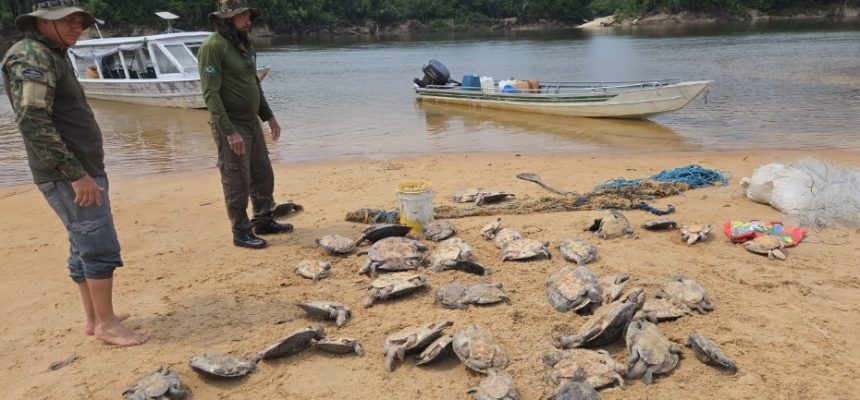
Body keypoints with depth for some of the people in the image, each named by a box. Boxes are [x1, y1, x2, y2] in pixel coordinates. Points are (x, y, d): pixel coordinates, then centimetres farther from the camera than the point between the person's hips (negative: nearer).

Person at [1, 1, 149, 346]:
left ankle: (95, 319, 21)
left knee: (85, 247, 13)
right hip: (67, 174, -10)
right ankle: (106, 325, -2)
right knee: (100, 246, -9)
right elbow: (33, 123, -23)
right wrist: (76, 173, -26)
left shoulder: (53, 56, 19)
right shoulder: (31, 56, -12)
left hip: (81, 169, 10)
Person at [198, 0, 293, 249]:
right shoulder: (212, 47, -15)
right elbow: (210, 93, -20)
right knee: (237, 182, -1)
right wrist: (229, 131, -24)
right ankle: (241, 233, 11)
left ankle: (263, 221, 30)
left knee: (263, 175, 15)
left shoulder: (245, 45, 12)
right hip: (231, 126, -8)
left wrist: (269, 116, 15)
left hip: (252, 122, 8)